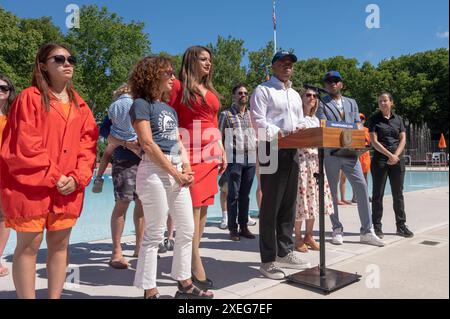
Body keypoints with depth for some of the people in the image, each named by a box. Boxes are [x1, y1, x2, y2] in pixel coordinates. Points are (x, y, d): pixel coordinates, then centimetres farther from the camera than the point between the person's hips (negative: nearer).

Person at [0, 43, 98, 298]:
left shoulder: (80, 106, 13)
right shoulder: (30, 98, -3)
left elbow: (88, 144, 7)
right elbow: (24, 146, -11)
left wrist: (78, 178, -7)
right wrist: (54, 176, -14)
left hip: (68, 188, 5)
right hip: (31, 185, -4)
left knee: (60, 243, 10)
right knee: (29, 245, 3)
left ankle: (55, 296, 23)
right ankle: (27, 296, 15)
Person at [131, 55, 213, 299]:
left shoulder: (170, 109, 20)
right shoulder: (142, 104, -4)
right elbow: (148, 144, -12)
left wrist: (186, 167, -1)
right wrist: (175, 173, -12)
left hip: (178, 171, 8)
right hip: (155, 171, -8)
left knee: (187, 229, 11)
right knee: (154, 234, -2)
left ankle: (184, 283, 25)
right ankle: (150, 292, 12)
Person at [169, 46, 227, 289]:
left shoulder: (210, 90, 20)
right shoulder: (178, 86, 0)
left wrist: (222, 152, 16)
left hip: (211, 153, 7)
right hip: (190, 152, -7)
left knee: (204, 206, 8)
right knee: (193, 206, -8)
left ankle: (191, 256, 19)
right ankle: (196, 265, -1)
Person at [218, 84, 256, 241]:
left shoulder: (251, 115, 15)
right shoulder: (226, 114, 2)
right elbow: (219, 137, 1)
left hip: (251, 159, 4)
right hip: (234, 159, -4)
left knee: (245, 194, 10)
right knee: (233, 194, 1)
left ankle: (244, 226, 19)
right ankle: (233, 228, 11)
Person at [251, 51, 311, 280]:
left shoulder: (295, 95, 23)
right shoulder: (263, 90, 0)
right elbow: (258, 121, -13)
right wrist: (279, 134, -27)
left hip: (292, 151, 8)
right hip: (272, 150, -8)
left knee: (288, 205, 11)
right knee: (271, 206, -5)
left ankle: (284, 252, 23)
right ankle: (268, 260, 3)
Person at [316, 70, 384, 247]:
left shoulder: (352, 103, 18)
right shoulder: (321, 104, 6)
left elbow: (358, 126, 10)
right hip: (330, 153, -3)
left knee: (362, 188, -4)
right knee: (331, 192, 3)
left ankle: (367, 232, 4)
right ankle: (337, 230, 16)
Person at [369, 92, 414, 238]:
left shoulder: (398, 119, 11)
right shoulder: (375, 119, 1)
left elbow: (403, 139, 4)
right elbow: (374, 141, -7)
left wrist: (396, 156, -11)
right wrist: (389, 155, -15)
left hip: (397, 160, 3)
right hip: (380, 159, -3)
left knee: (398, 193, 7)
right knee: (378, 194, 1)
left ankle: (401, 225, 17)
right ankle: (377, 226, 8)